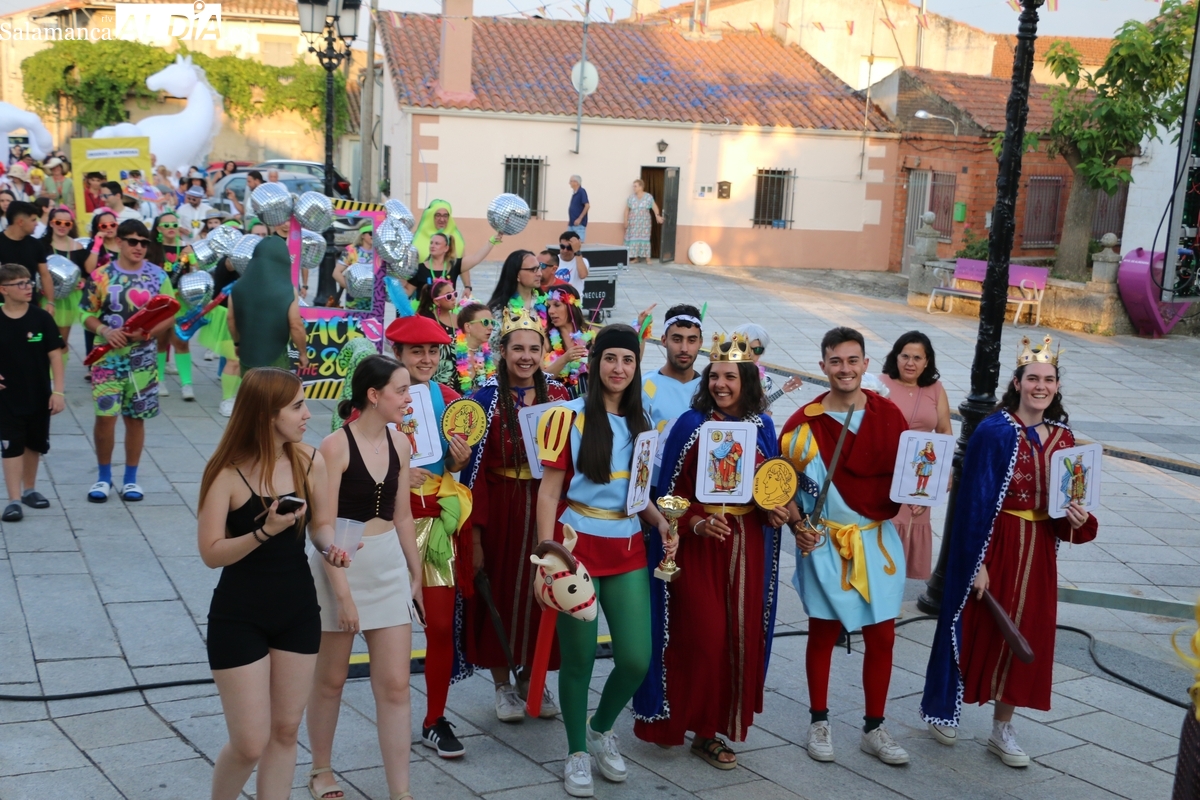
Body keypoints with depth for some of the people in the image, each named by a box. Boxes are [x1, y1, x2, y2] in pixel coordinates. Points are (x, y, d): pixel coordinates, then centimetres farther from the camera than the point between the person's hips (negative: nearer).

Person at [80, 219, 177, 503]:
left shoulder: (158, 275, 1)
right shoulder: (101, 275, -1)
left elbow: (170, 315, 3)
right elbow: (88, 315, 4)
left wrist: (148, 333, -15)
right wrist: (105, 330, -16)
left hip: (143, 357, 1)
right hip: (108, 356, -1)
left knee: (135, 417, 8)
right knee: (105, 415, -6)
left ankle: (130, 479, 20)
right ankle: (104, 477, 13)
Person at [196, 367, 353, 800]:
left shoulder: (309, 461, -5)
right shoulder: (228, 473, -17)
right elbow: (211, 553, -17)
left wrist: (329, 547, -13)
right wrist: (266, 531, -30)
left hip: (298, 611, 4)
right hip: (239, 617, -4)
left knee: (286, 731, 12)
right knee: (250, 744, 1)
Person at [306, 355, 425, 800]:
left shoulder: (399, 443, 2)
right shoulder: (336, 446, -16)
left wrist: (416, 573, 12)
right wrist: (342, 593, -18)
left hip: (389, 566, 5)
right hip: (340, 567, -5)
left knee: (395, 685, 2)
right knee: (330, 679, 13)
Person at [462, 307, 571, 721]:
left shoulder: (558, 395, 3)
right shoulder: (488, 398, -7)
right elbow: (474, 469, -9)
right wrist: (475, 533, -13)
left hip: (546, 509, 3)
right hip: (500, 511, -3)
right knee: (500, 594, 6)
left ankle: (532, 678, 29)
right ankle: (503, 684, 23)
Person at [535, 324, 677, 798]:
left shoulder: (640, 423, 12)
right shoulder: (569, 417, -5)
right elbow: (549, 491, -7)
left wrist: (661, 523, -1)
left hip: (627, 550, 5)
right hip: (578, 547, -4)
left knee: (637, 659, 1)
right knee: (579, 658, 3)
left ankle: (601, 730, 29)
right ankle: (577, 751, 25)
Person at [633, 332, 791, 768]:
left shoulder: (762, 427, 7)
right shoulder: (691, 424, -6)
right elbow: (670, 490, -6)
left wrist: (778, 509, -3)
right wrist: (697, 521, -20)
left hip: (747, 545, 4)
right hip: (698, 543, -4)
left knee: (741, 635, 5)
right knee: (701, 634, -6)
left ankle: (718, 724, 18)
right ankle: (681, 718, 13)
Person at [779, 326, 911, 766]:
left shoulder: (888, 415, -1)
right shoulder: (804, 422, -6)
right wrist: (797, 526, -10)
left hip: (877, 540, 2)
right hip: (824, 544, -2)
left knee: (881, 635, 6)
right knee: (823, 632, 8)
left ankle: (874, 728, 21)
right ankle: (819, 722, 24)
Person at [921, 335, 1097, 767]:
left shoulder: (1062, 437, 4)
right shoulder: (993, 432, -13)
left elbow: (1066, 502, 12)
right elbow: (973, 500, -13)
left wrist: (1076, 520, -10)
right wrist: (977, 561, -15)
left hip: (1038, 551, 5)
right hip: (993, 544, -5)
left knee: (1023, 634, 11)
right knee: (975, 628, 7)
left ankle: (1002, 729, 25)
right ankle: (943, 709, 28)